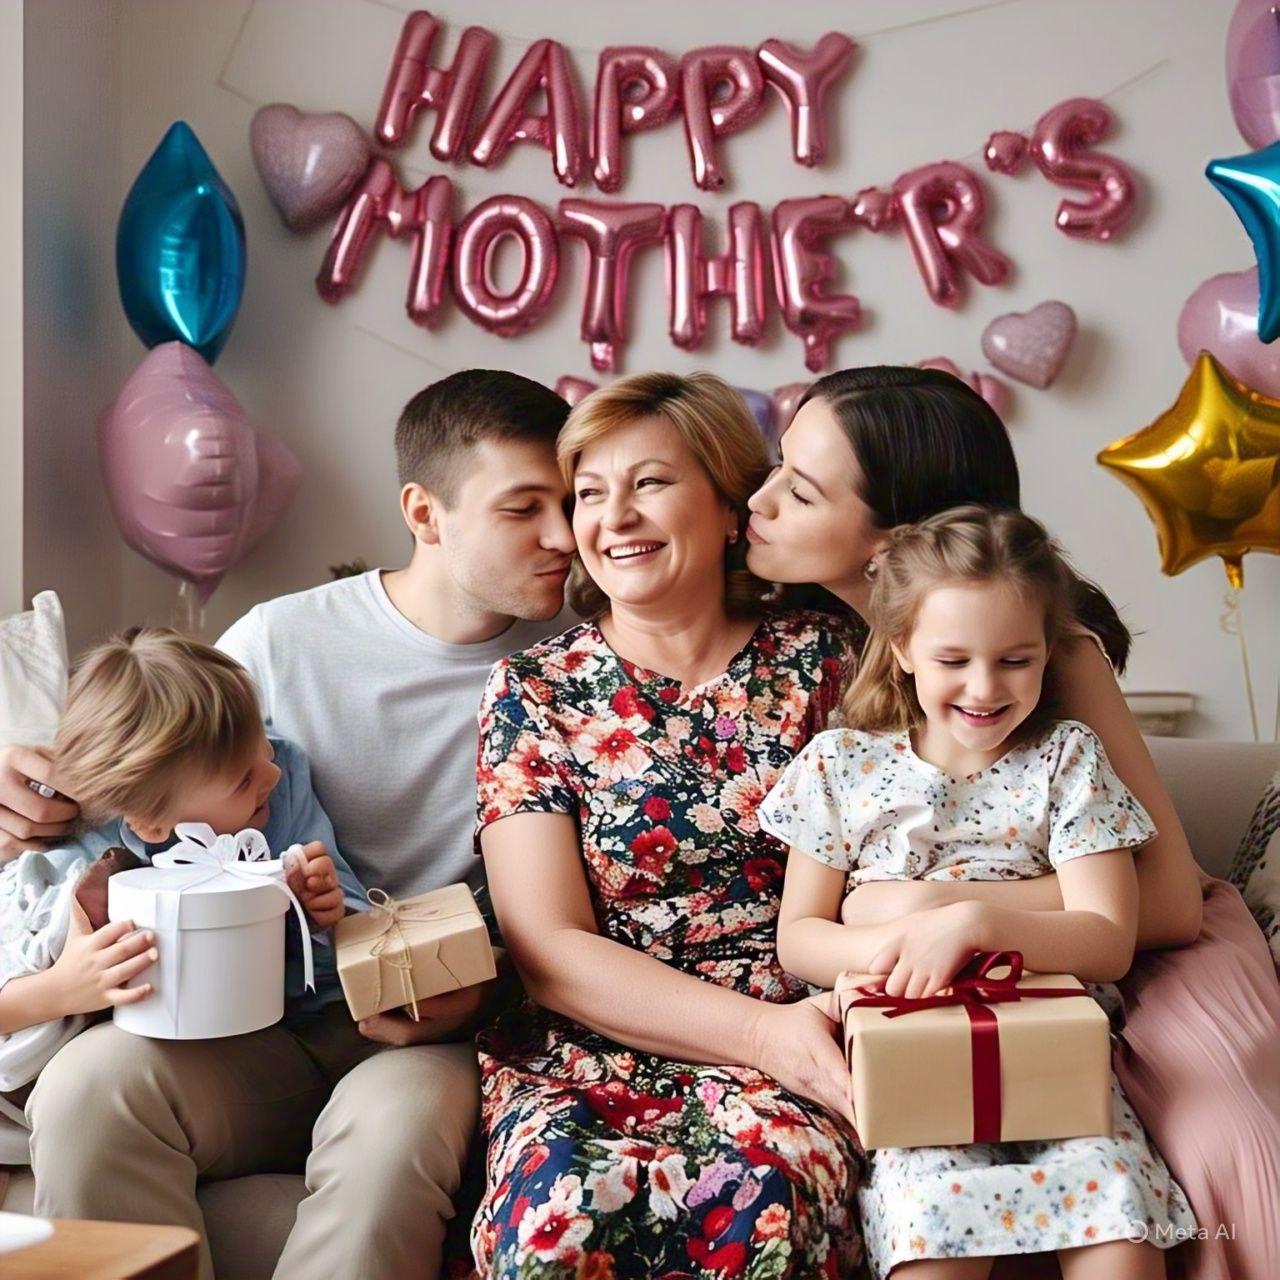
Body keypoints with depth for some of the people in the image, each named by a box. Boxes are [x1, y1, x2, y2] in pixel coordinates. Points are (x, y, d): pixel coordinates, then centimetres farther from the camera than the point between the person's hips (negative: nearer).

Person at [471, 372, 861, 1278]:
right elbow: (550, 949, -2)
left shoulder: (814, 659, 7)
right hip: (585, 1054, 0)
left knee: (763, 1202, -33)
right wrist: (763, 1030, -15)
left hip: (787, 1053, 0)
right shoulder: (533, 691, 5)